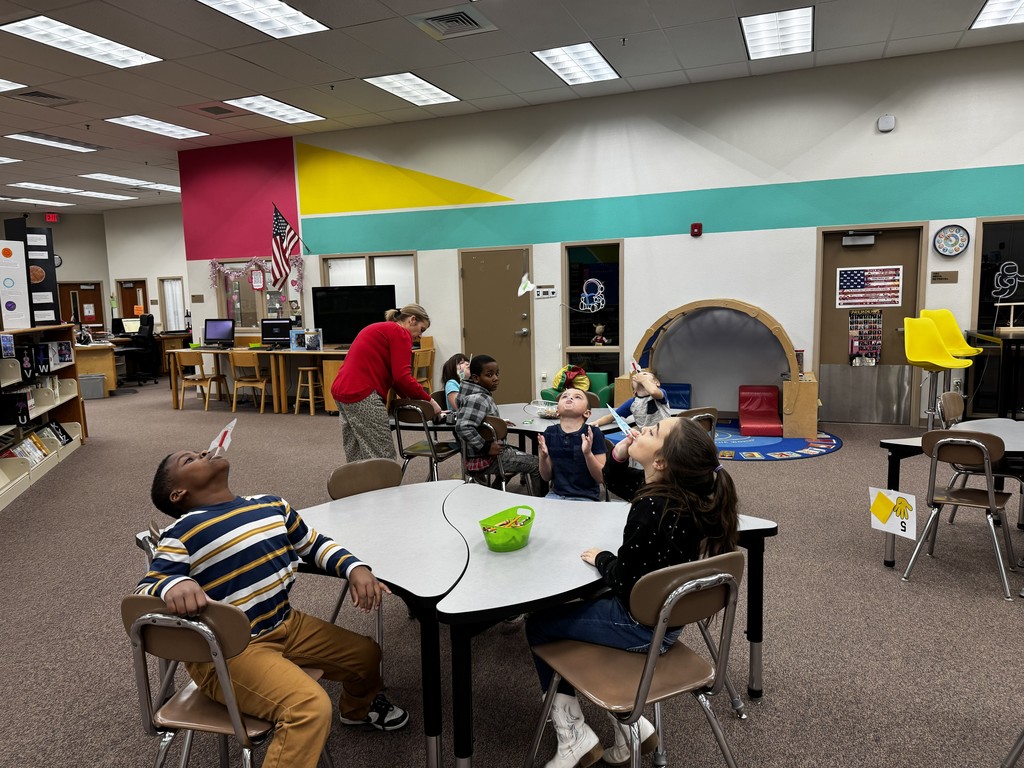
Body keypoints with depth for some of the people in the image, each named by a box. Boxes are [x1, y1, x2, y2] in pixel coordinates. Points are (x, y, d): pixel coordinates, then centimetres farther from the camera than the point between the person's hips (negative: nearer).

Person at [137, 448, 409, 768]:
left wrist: (356, 568, -2)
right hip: (226, 651, -7)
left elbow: (315, 544, 15)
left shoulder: (271, 505, 6)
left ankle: (358, 708, 50)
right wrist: (173, 585, -38)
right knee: (311, 707, -29)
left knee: (367, 654, 16)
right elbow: (145, 590, -14)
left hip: (285, 625, 8)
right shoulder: (183, 532, -13)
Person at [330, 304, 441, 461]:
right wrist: (428, 400, -3)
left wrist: (412, 400, 21)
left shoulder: (380, 329, 25)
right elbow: (402, 377, -13)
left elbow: (391, 374, 27)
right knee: (383, 458, -5)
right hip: (362, 396, -10)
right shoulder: (400, 333, -4)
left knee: (357, 457, 14)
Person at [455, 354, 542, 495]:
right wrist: (486, 447, -26)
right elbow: (463, 427, -34)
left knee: (523, 457, 29)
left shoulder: (481, 394, 6)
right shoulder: (477, 398, -24)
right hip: (482, 459, -10)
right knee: (536, 464, -2)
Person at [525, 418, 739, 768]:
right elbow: (616, 482, 10)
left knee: (538, 624, 10)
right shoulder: (691, 486, -6)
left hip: (644, 624, -8)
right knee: (575, 609, 29)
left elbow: (624, 584, -24)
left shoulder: (652, 509, -33)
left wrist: (602, 558, -5)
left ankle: (574, 736, 15)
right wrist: (619, 454, -9)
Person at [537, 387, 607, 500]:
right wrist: (543, 456, -13)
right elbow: (547, 477, 6)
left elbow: (601, 478, -8)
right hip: (556, 494, 3)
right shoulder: (550, 433, 1)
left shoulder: (593, 434, -7)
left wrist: (588, 453, -23)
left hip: (585, 497, -2)